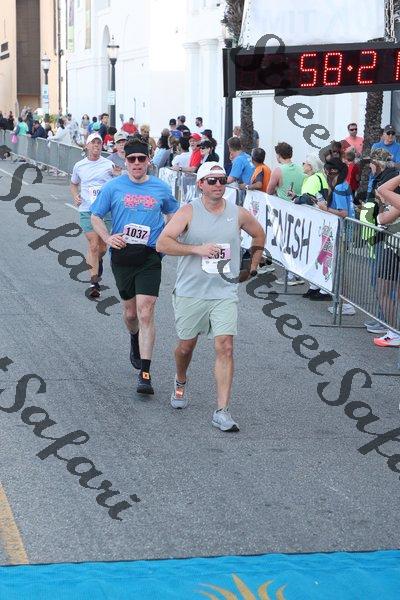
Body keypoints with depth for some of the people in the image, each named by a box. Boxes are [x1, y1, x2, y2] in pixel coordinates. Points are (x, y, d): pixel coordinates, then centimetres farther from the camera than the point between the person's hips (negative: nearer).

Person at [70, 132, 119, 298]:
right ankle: (94, 283, -8)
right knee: (93, 245, -11)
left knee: (102, 247, 9)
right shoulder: (79, 166, 8)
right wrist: (75, 196, 3)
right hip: (86, 210, 0)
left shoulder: (109, 164, 3)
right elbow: (74, 184, 24)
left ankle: (98, 261, 45)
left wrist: (119, 174, -17)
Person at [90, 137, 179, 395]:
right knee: (131, 312, 15)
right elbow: (96, 216, 8)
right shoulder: (114, 187, 1)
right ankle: (135, 340, 51)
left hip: (150, 257, -2)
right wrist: (108, 238, -10)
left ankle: (145, 374, -12)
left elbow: (173, 214, 20)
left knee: (146, 313, -12)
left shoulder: (161, 188, 3)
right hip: (122, 255, 2)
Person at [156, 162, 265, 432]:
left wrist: (252, 267, 18)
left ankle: (222, 411, -10)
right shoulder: (189, 212, -6)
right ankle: (181, 383, 46)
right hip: (191, 291, -1)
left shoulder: (239, 214, 3)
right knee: (186, 345, 13)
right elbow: (163, 243, -14)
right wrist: (197, 249, -22)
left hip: (225, 292, 1)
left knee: (225, 347, -11)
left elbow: (259, 235, 23)